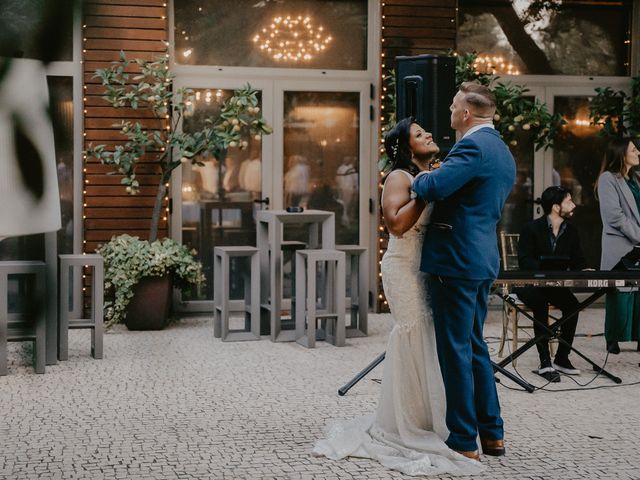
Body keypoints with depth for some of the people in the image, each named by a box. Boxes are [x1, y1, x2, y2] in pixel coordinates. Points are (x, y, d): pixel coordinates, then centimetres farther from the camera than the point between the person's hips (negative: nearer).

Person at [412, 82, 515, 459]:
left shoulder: (473, 146, -15)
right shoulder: (504, 153, 16)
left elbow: (435, 187, -27)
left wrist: (421, 178, -5)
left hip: (456, 260, -10)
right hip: (485, 260, 10)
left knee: (456, 349, -3)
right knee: (475, 345, 17)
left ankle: (464, 441, 3)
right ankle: (492, 433, 23)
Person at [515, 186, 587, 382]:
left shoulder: (571, 231, 7)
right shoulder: (532, 228, -10)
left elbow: (577, 261, 9)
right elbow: (524, 261, -17)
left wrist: (584, 270, -15)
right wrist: (545, 270, -34)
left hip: (555, 285, 5)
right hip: (529, 284, -5)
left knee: (572, 304, -24)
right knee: (541, 305, -35)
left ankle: (562, 359, -14)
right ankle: (545, 362, -31)